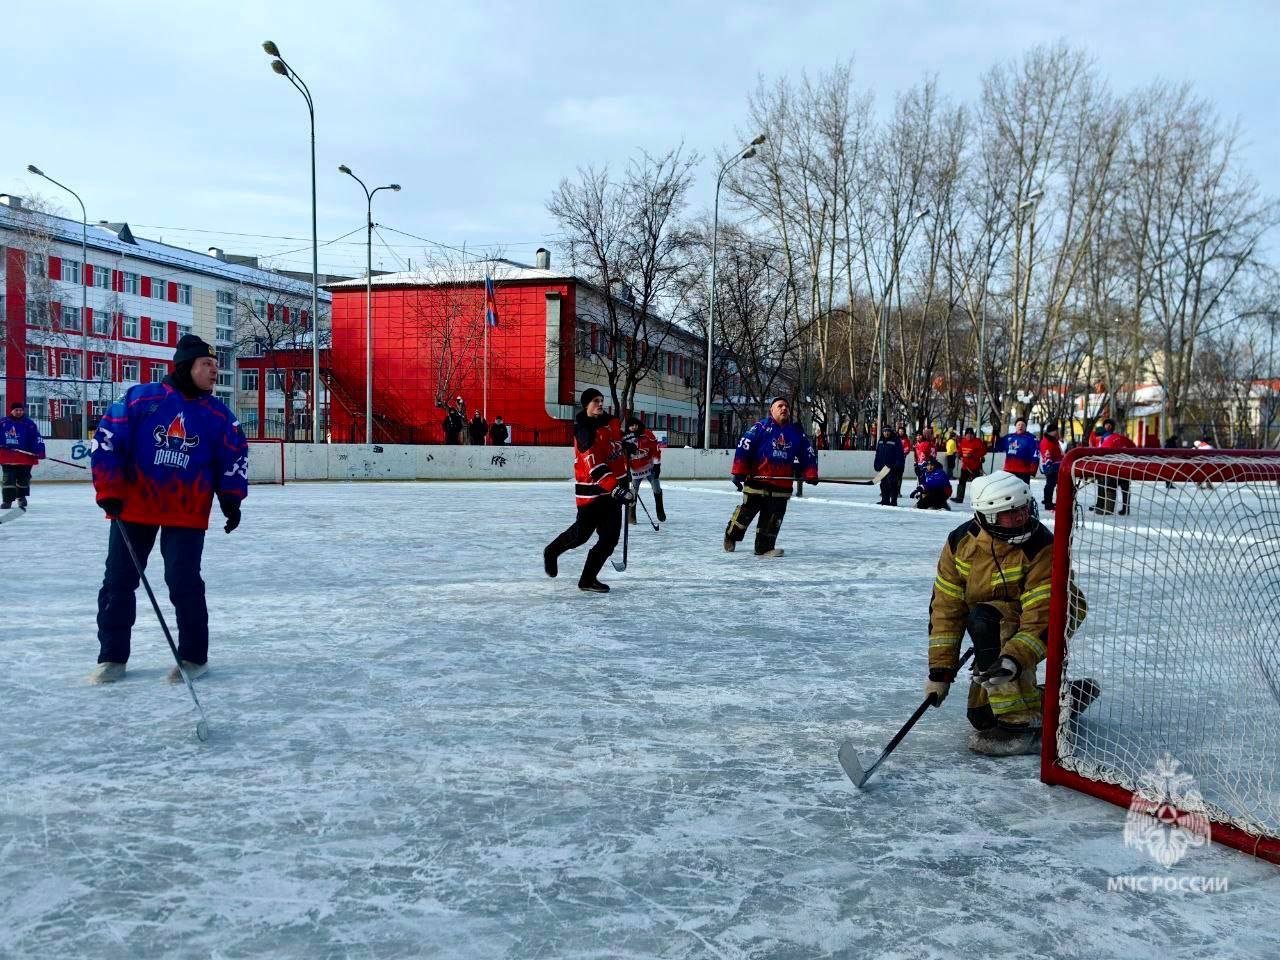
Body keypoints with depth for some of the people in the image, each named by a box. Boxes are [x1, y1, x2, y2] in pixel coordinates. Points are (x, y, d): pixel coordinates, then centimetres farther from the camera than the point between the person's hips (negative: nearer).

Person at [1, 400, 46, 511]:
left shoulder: (29, 424, -3)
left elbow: (37, 438, -7)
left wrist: (39, 451, -15)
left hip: (26, 456, 0)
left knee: (23, 478, 11)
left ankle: (21, 497, 32)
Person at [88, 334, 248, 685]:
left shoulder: (218, 414, 1)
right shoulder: (141, 399, -7)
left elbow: (234, 456, 7)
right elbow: (106, 439, -5)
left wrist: (231, 498, -6)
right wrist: (108, 491, -7)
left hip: (187, 514, 0)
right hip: (133, 509, 0)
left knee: (184, 583, -5)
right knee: (118, 581, 7)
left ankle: (194, 656, 10)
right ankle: (112, 656, 21)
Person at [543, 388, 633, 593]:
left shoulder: (610, 422, 7)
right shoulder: (584, 430, -17)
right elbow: (594, 466, -27)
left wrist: (624, 480, 26)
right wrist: (616, 488, -34)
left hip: (614, 487, 7)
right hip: (591, 490, -7)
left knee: (610, 536, 2)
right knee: (582, 532, 0)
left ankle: (588, 579, 12)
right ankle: (552, 552, 31)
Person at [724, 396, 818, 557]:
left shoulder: (796, 432, 11)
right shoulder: (760, 427, -5)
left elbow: (808, 454, 14)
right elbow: (743, 447, -9)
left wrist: (811, 475, 3)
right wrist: (739, 472, -14)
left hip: (782, 484, 4)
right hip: (757, 480, -4)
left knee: (773, 517, 3)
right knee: (746, 511, 3)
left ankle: (764, 547, 11)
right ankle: (730, 536, 25)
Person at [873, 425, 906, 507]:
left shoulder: (895, 441, -8)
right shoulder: (880, 442, 12)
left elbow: (899, 454, -11)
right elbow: (877, 455, 16)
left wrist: (897, 465, -16)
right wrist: (877, 465, 12)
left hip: (893, 467, -7)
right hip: (883, 466, 7)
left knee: (893, 484, -8)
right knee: (883, 484, 11)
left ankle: (893, 501, -5)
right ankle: (885, 500, 20)